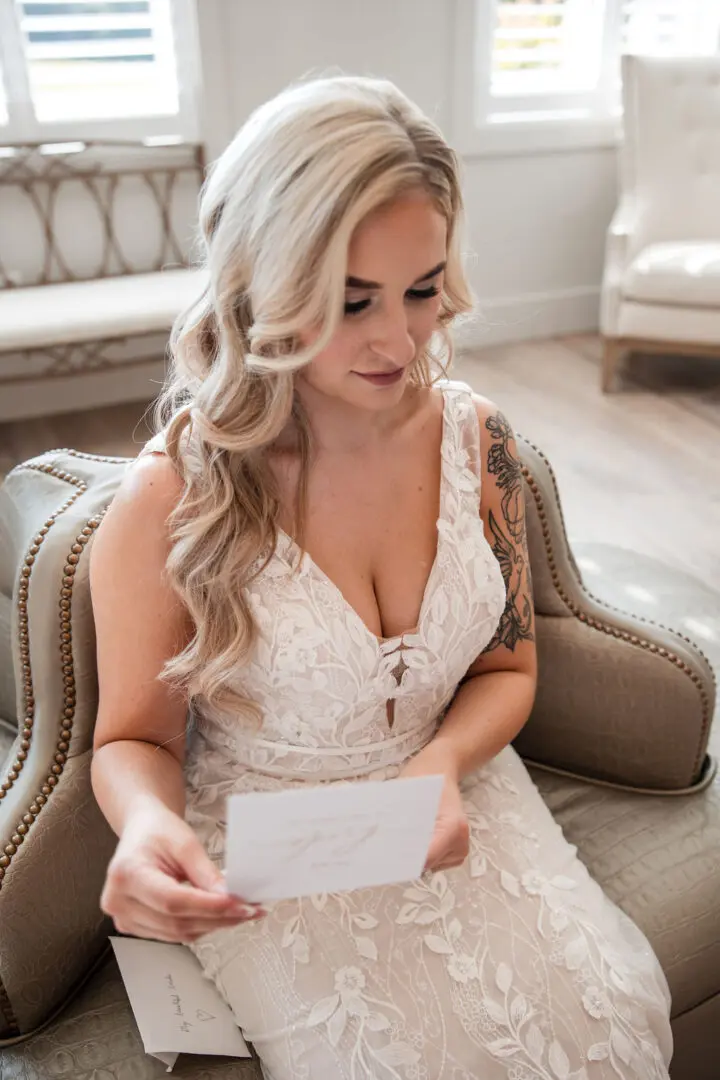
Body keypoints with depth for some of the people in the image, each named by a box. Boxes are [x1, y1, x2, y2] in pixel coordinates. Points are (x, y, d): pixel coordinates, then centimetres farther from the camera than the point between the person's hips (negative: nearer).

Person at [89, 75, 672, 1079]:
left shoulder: (476, 438, -8)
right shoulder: (169, 498, -19)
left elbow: (507, 667, 4)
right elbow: (135, 736, -6)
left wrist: (440, 764, -16)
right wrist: (147, 824, -28)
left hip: (451, 793, 3)